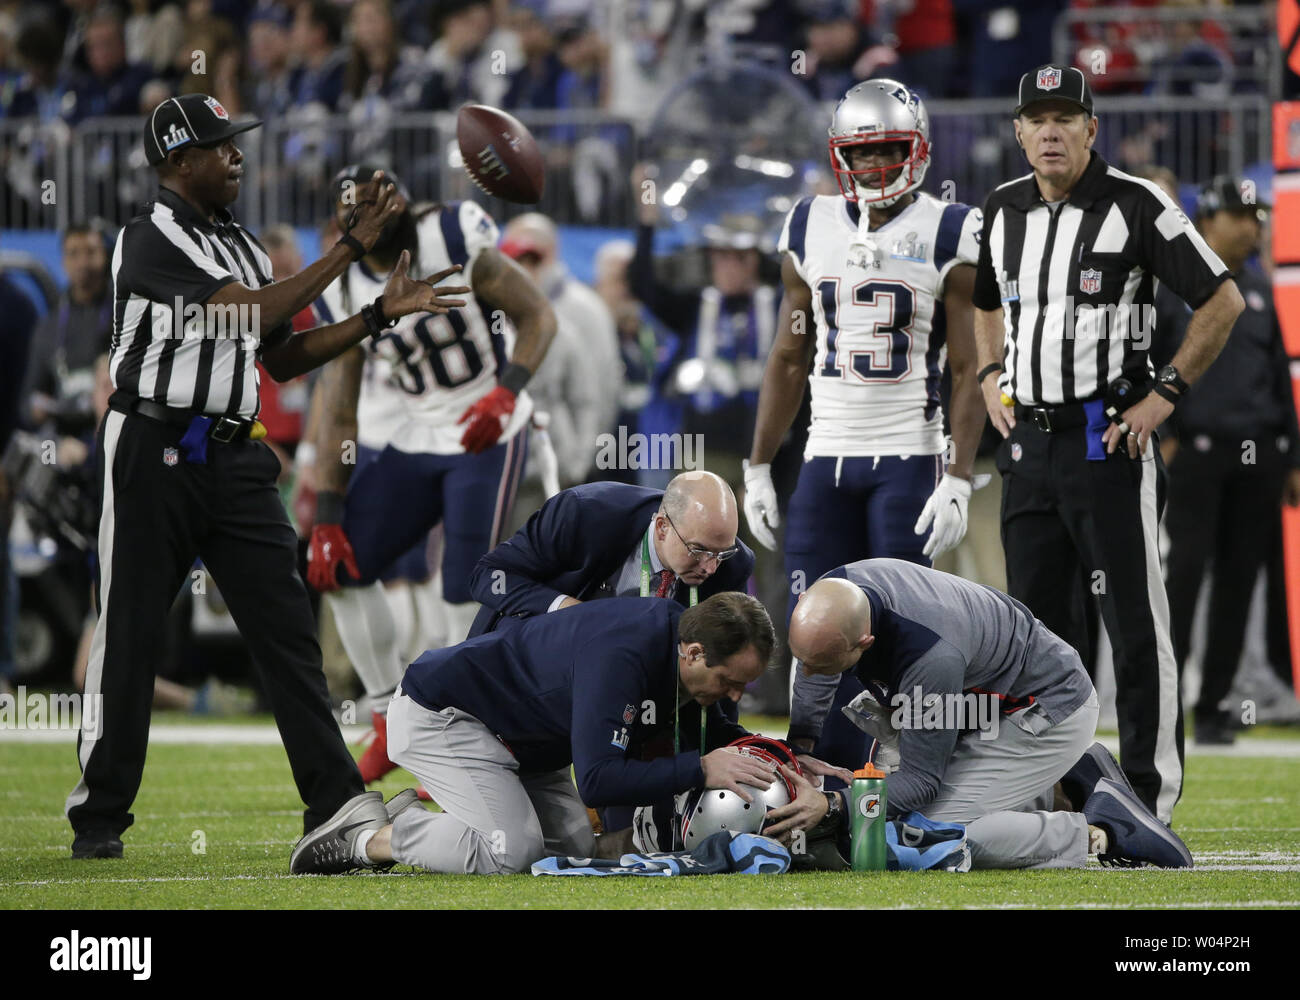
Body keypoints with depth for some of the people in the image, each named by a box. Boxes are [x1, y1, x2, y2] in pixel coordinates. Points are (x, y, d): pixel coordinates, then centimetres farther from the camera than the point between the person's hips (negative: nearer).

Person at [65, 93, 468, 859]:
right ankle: (99, 817, 8)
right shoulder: (149, 242, -10)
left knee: (288, 627, 0)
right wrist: (353, 244, -19)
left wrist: (382, 314, 7)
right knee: (129, 637, -1)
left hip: (236, 459, 7)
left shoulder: (243, 247, 16)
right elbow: (258, 311, -19)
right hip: (155, 451, -7)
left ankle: (338, 806, -1)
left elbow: (282, 358, 16)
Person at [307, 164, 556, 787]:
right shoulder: (346, 291, -1)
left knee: (466, 587, -12)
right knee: (342, 565, -1)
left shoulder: (454, 239, -16)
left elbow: (537, 315, -12)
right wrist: (326, 517, -4)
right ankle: (393, 723, 12)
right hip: (411, 442, 6)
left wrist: (506, 392, -30)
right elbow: (338, 415, 1)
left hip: (486, 434, -6)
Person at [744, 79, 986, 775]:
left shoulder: (948, 235, -3)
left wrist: (958, 480, -13)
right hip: (826, 457, 4)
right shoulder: (811, 230, 10)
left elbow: (969, 371, -5)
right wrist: (758, 468, 12)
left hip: (909, 459, -4)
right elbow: (789, 360, 16)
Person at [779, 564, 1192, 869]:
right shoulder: (835, 591, -19)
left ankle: (1099, 834, -9)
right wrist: (798, 749, -1)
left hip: (1046, 714, -9)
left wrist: (832, 806, -37)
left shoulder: (929, 657, -42)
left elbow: (922, 780, -31)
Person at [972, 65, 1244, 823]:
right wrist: (992, 379, 13)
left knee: (1136, 623, -5)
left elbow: (1224, 300, -6)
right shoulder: (1004, 211, 10)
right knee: (1039, 618, 10)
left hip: (1110, 440, -6)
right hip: (1028, 441, 6)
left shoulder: (1137, 206, -9)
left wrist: (1165, 395, -9)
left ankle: (1152, 794, -3)